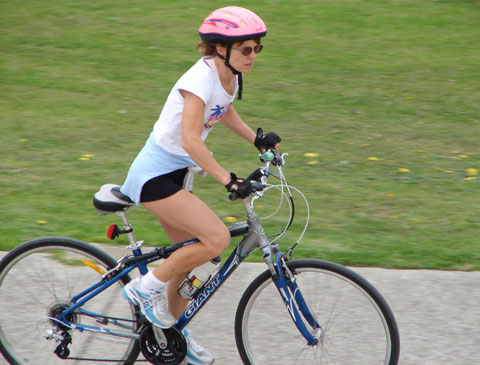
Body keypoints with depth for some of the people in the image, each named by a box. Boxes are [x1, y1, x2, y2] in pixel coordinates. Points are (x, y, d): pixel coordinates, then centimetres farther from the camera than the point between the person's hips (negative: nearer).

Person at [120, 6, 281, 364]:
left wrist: (257, 139, 14)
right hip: (155, 175, -9)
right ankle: (147, 287, -2)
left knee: (187, 255, 15)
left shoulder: (229, 75, 2)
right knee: (217, 239, -19)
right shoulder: (201, 79, -25)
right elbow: (190, 139, -34)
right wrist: (228, 180, -38)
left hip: (175, 173, 9)